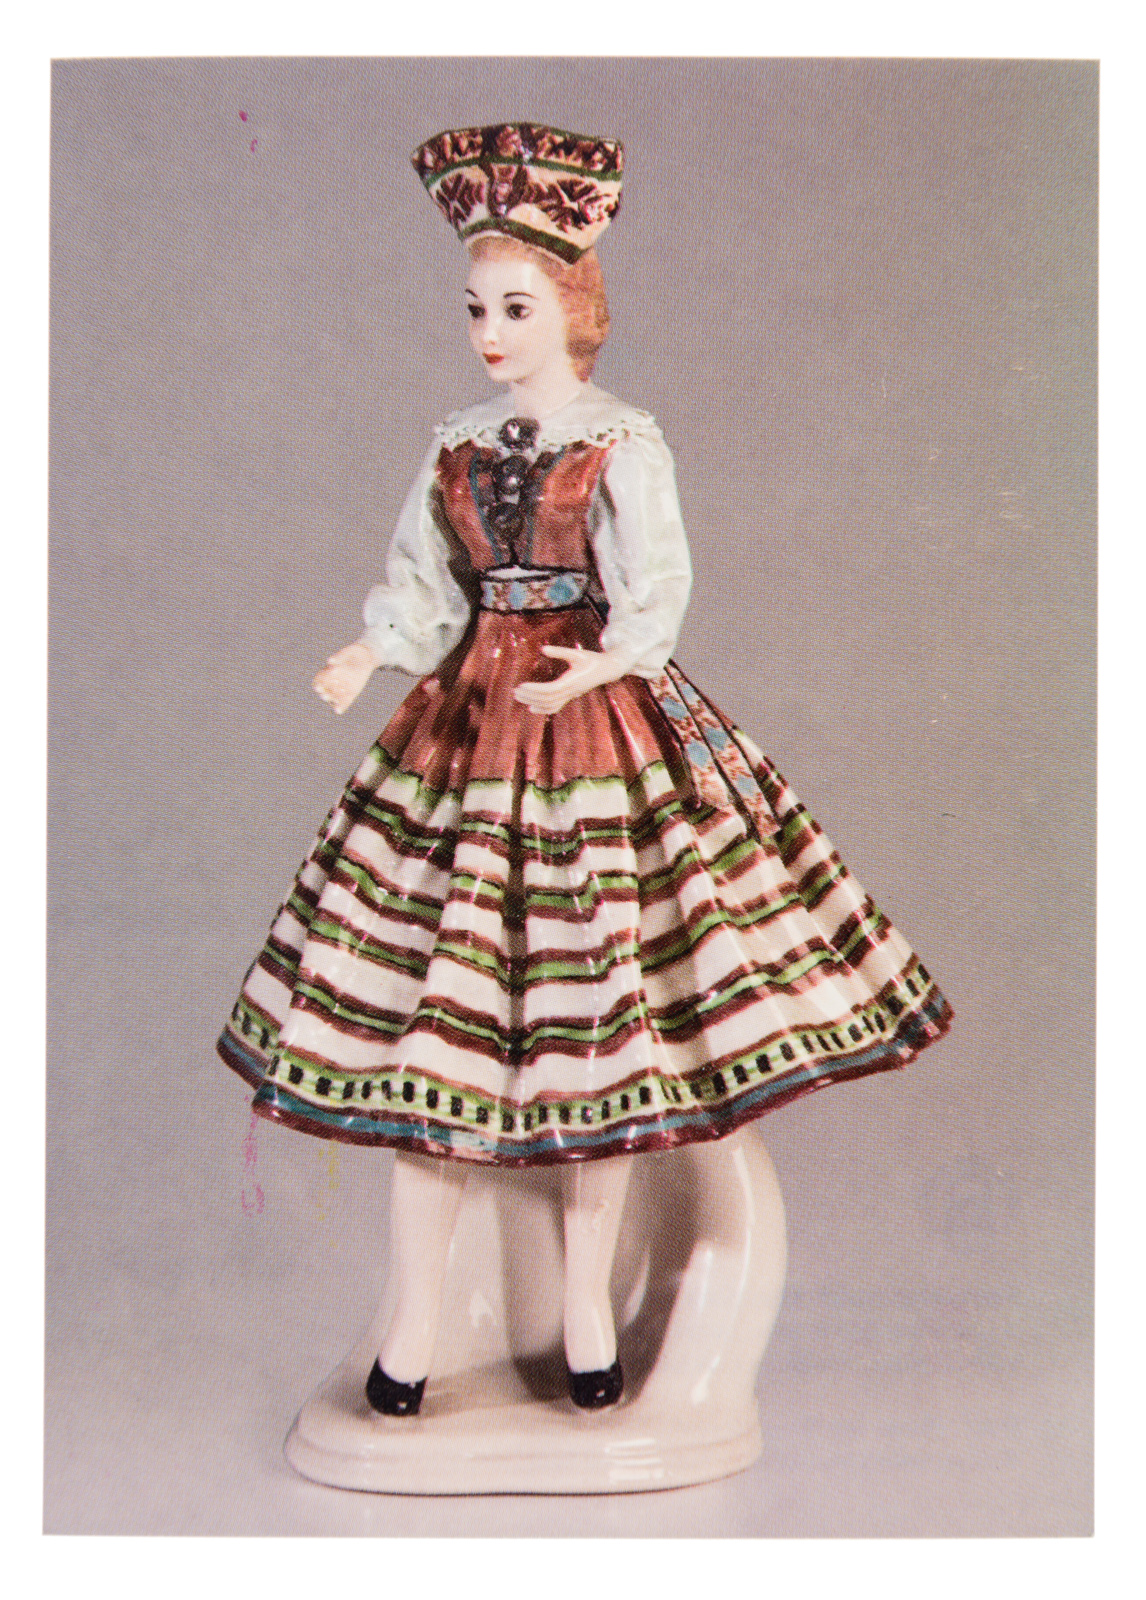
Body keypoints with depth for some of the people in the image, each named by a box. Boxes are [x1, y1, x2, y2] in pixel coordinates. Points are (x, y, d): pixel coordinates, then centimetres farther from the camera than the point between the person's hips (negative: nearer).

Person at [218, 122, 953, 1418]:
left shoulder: (624, 445, -1)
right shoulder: (457, 443, 12)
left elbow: (654, 589, -10)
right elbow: (420, 584, 9)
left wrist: (607, 660, -30)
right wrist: (371, 655, -11)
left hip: (598, 723, -3)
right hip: (466, 720, 4)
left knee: (599, 1003, 1)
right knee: (429, 1008, 2)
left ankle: (586, 1303, 19)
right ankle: (415, 1319, 15)